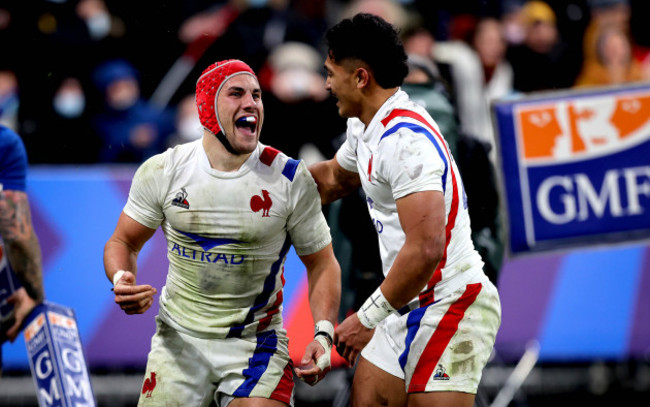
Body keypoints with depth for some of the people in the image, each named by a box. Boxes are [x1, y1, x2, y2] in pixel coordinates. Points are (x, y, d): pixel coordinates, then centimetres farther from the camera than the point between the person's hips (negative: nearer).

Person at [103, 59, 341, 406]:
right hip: (180, 340, 1)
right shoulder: (162, 172, -5)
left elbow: (322, 264, 1)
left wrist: (324, 335, -13)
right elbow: (123, 242, 7)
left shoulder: (291, 179, -7)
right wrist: (121, 281, -16)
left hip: (256, 343, -1)